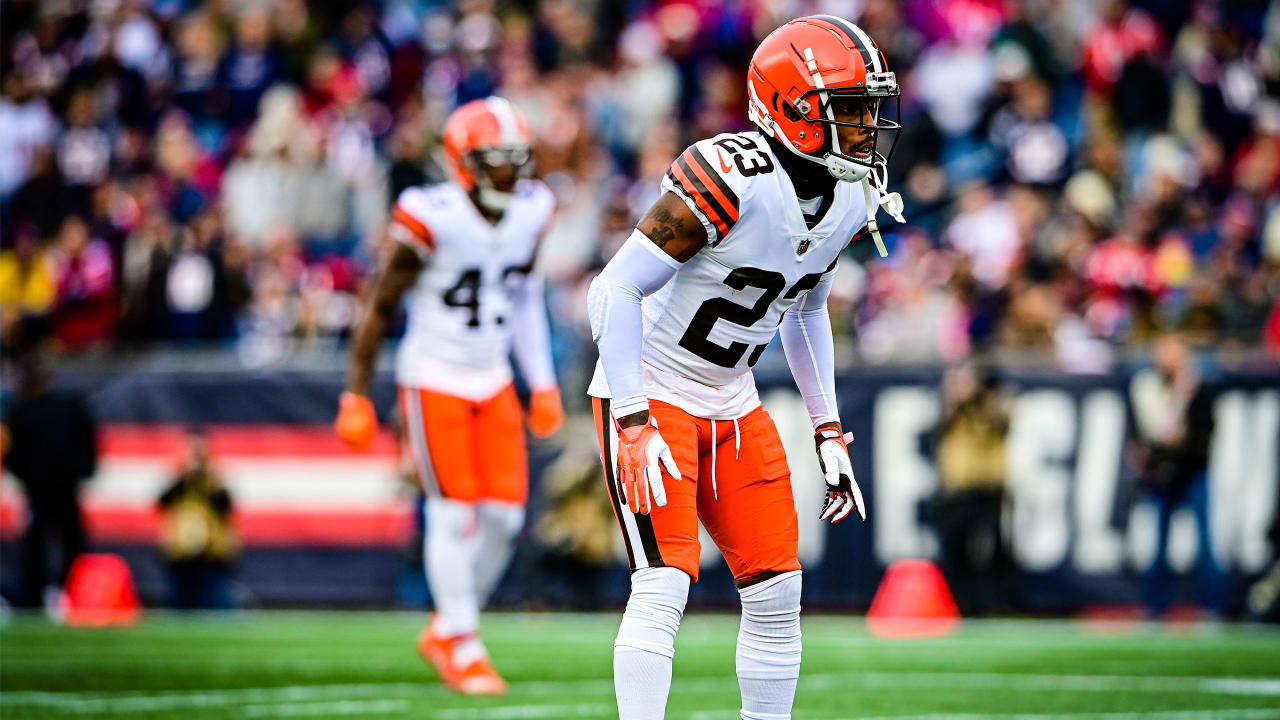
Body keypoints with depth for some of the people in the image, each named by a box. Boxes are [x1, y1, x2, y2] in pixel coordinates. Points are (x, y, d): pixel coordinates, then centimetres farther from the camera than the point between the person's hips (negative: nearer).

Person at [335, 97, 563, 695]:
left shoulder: (529, 212, -1)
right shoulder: (434, 219, -20)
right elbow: (382, 305, -12)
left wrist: (542, 382, 17)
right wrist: (357, 392, -12)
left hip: (492, 378, 6)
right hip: (435, 377, -6)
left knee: (505, 514, 2)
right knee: (455, 512, -7)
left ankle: (445, 630, 20)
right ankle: (463, 651, 4)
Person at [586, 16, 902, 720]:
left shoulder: (851, 199, 0)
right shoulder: (734, 178, -26)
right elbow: (616, 291, -24)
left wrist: (829, 432, 14)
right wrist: (635, 426, -27)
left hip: (733, 402, 8)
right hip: (649, 395, -8)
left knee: (776, 592, 4)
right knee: (663, 586, -17)